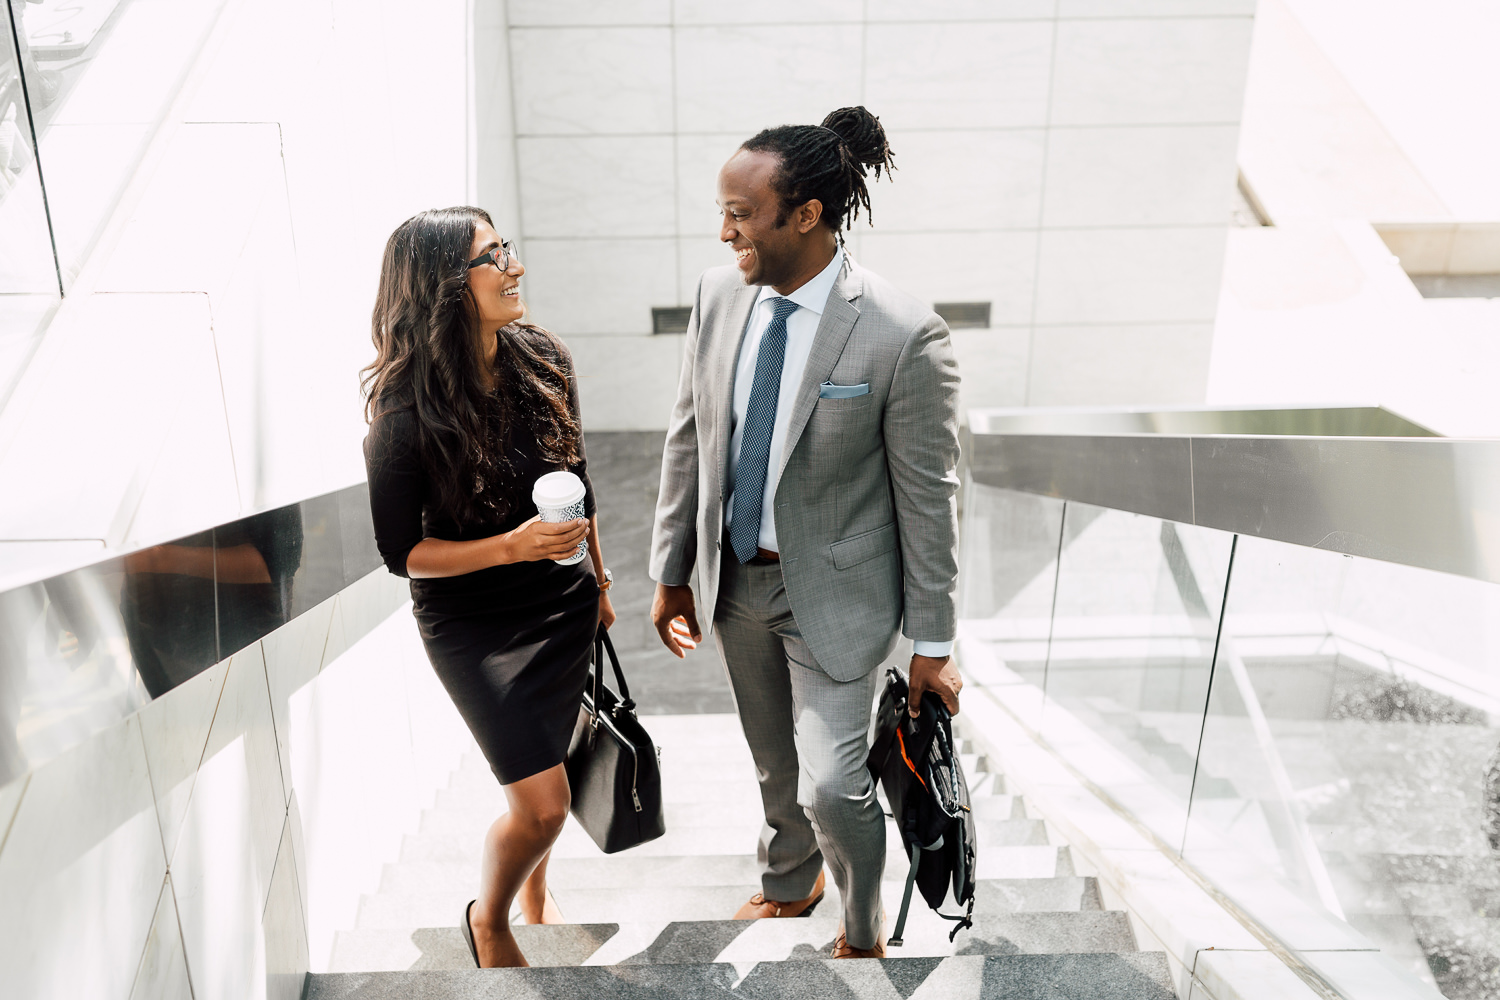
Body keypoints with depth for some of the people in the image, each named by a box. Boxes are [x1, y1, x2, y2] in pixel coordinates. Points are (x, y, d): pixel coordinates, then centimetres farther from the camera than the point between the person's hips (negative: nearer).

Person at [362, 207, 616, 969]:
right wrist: (512, 547, -27)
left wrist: (599, 582, 12)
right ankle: (487, 920, 30)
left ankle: (535, 894, 51)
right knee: (543, 802, -5)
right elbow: (402, 552, -13)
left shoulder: (543, 361, -6)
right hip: (471, 621, -4)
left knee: (547, 762, 20)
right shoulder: (407, 412, -20)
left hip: (563, 604, 5)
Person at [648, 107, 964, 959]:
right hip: (735, 575, 5)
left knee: (831, 784, -3)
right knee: (775, 762, 23)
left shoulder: (904, 335, -22)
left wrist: (934, 641, -8)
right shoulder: (720, 293, -6)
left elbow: (930, 497, -15)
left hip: (834, 591, -5)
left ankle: (864, 935, 34)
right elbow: (689, 439, 3)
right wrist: (672, 570, 8)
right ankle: (790, 883, 56)